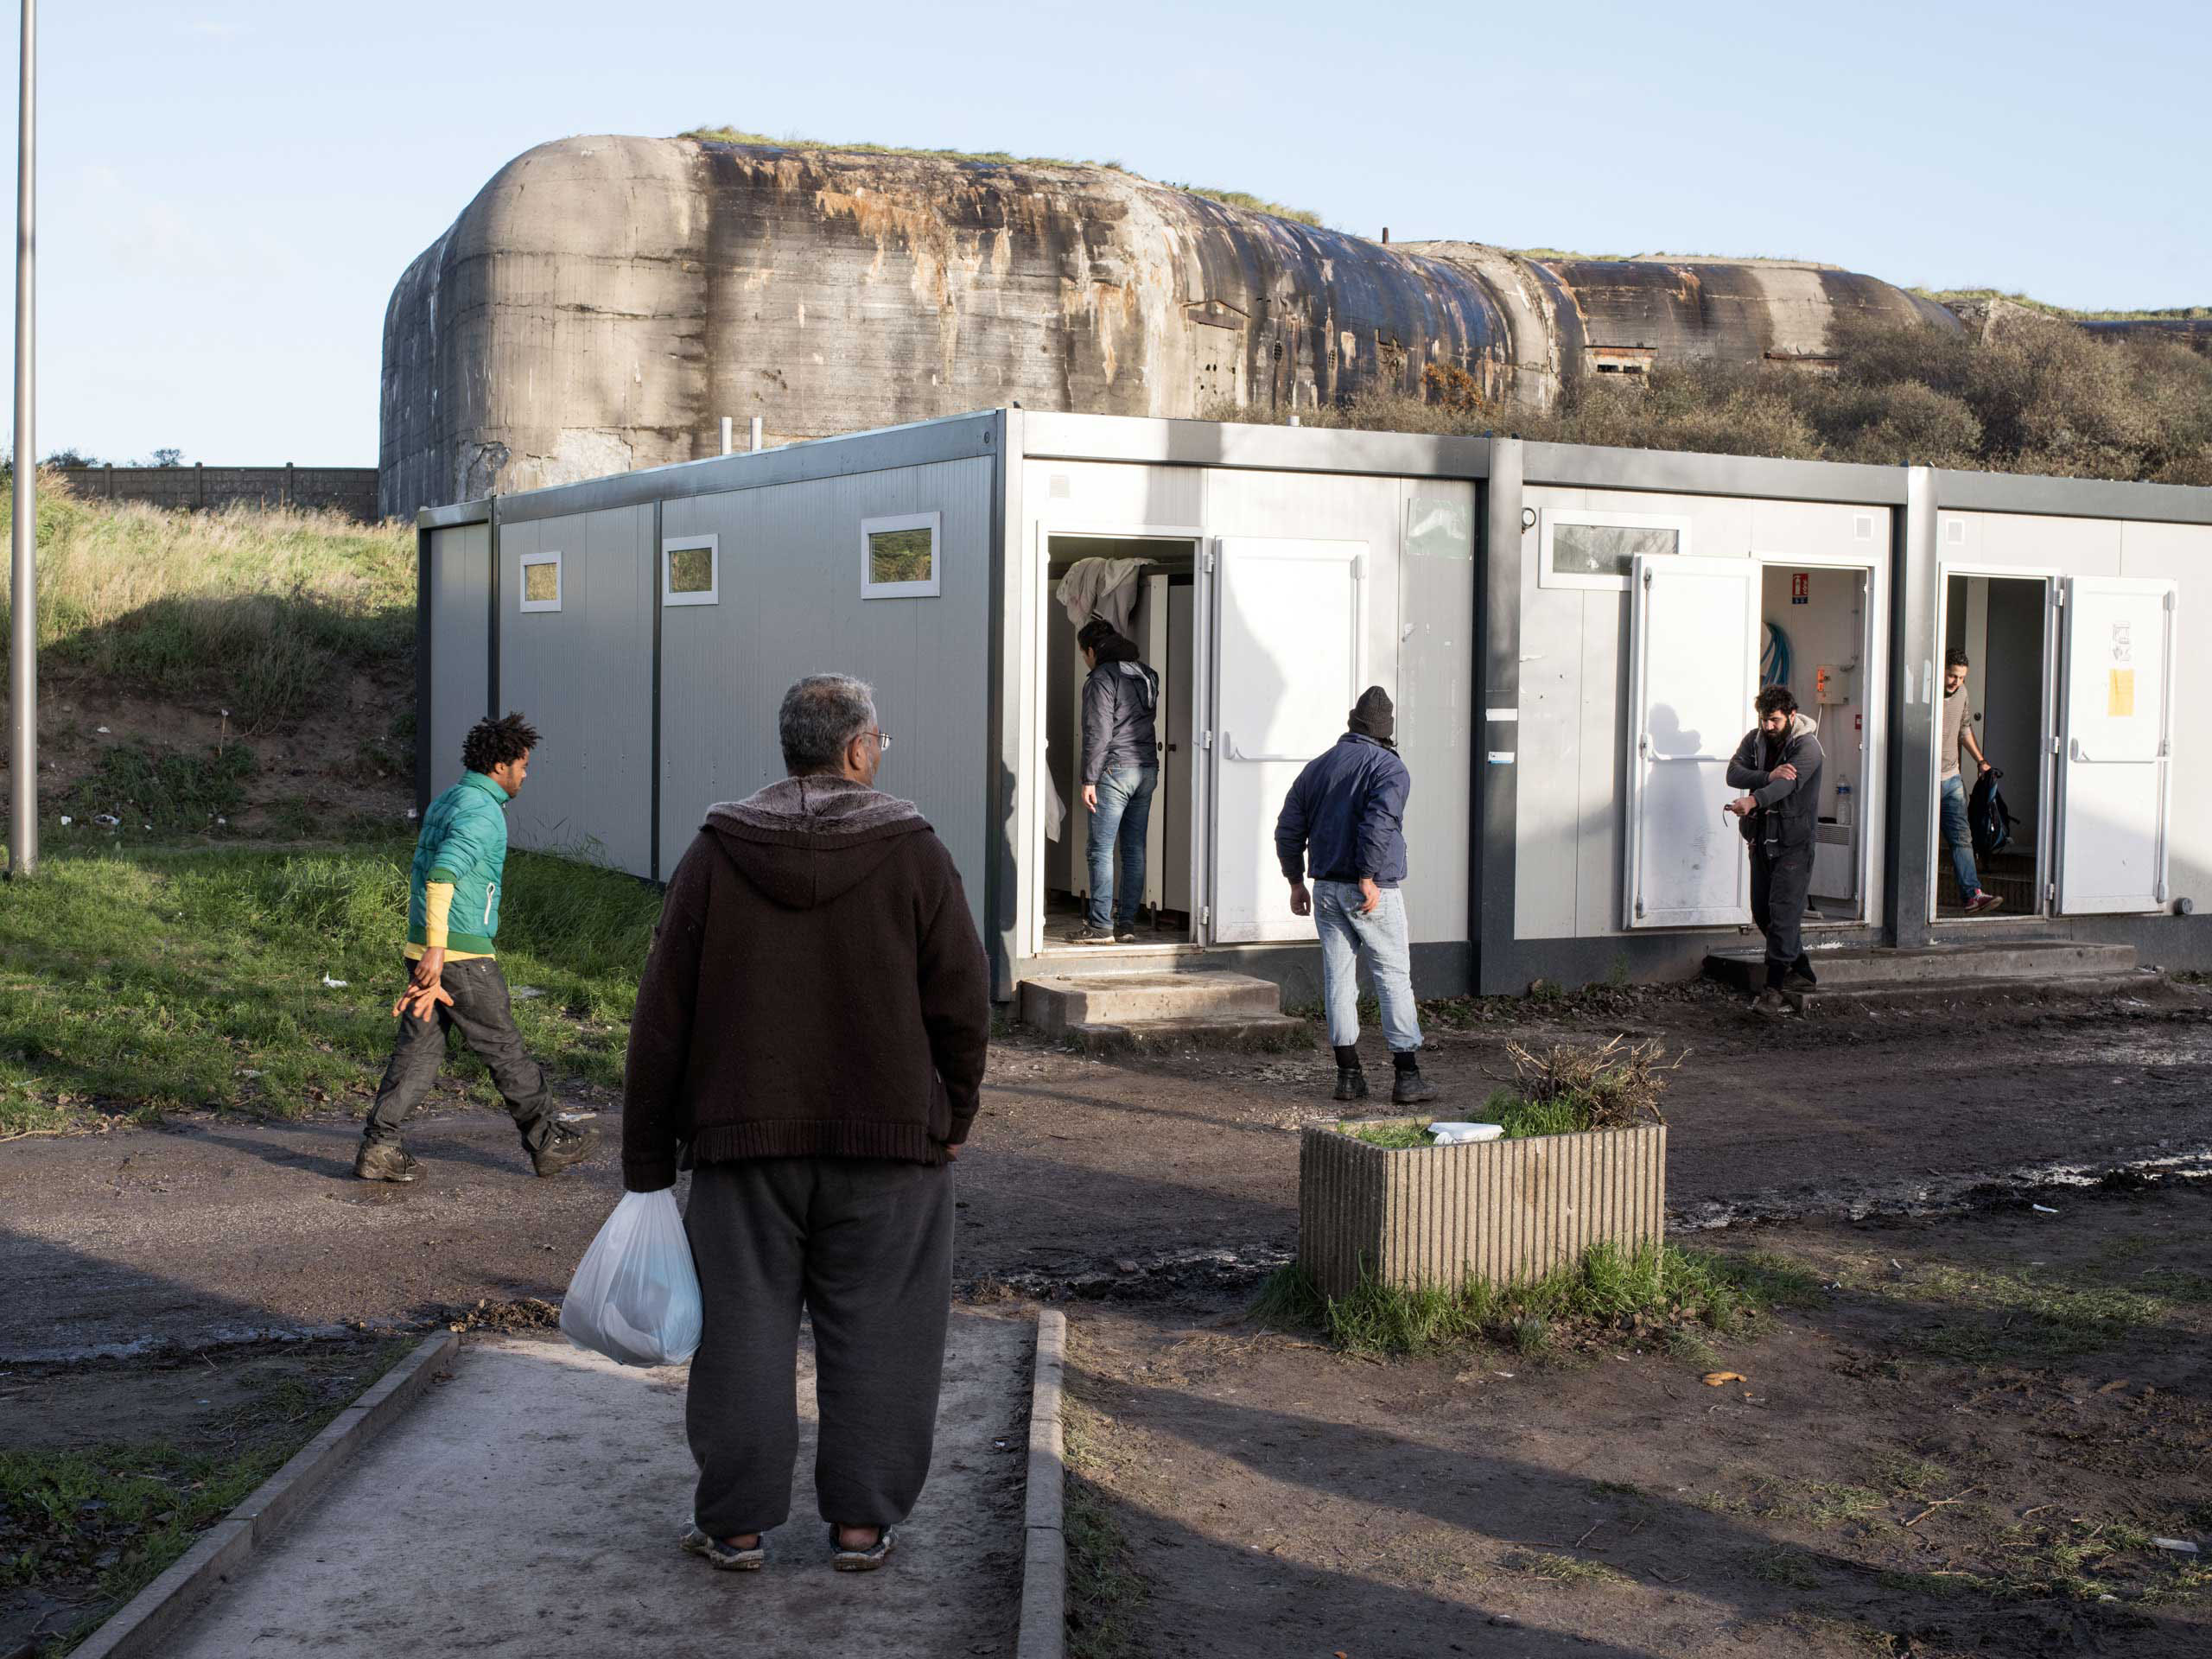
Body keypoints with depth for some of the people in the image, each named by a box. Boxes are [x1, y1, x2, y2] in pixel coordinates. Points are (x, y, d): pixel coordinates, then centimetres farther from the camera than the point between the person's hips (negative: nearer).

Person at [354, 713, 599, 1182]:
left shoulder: (443, 804, 15)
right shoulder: (483, 814, -16)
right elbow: (441, 875, -29)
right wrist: (437, 949, -34)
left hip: (425, 949, 9)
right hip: (463, 955, -9)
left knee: (417, 1048, 9)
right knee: (505, 1050, 4)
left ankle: (379, 1147, 3)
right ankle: (548, 1141, 16)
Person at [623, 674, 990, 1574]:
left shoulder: (715, 856, 0)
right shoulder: (914, 853, -5)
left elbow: (662, 1018, 0)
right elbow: (962, 1002, -4)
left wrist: (647, 1157, 6)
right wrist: (953, 1115, 11)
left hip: (747, 1135, 1)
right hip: (888, 1136, -1)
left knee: (744, 1330, 9)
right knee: (874, 1333, 8)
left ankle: (737, 1522, 14)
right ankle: (862, 1520, 12)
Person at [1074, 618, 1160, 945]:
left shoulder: (1102, 679, -9)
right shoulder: (1145, 676, 16)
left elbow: (1097, 733, -13)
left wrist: (1089, 780, -12)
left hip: (1115, 771, -8)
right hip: (1147, 770, 8)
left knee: (1101, 850, -4)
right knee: (1134, 851, 8)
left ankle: (1101, 925, -6)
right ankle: (1127, 923, 9)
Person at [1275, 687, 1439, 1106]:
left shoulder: (1316, 767, 12)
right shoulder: (1389, 768, -6)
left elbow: (1288, 828, 12)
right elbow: (1377, 824, -21)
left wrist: (1296, 882, 18)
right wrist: (1369, 879, -17)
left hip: (1326, 889, 6)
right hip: (1373, 891, -5)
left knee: (1338, 977, 8)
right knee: (1394, 977, 0)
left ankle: (1348, 1075, 9)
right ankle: (1407, 1076, 0)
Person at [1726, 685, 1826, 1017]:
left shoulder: (1807, 747, -14)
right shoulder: (1755, 738, 4)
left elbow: (1787, 783, -31)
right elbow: (1734, 772, -11)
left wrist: (1753, 800, -49)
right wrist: (1768, 776, -29)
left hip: (1793, 841, -7)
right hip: (1761, 837, 7)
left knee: (1783, 912, -11)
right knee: (1762, 911, 12)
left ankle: (1775, 987, -10)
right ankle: (1801, 971, 28)